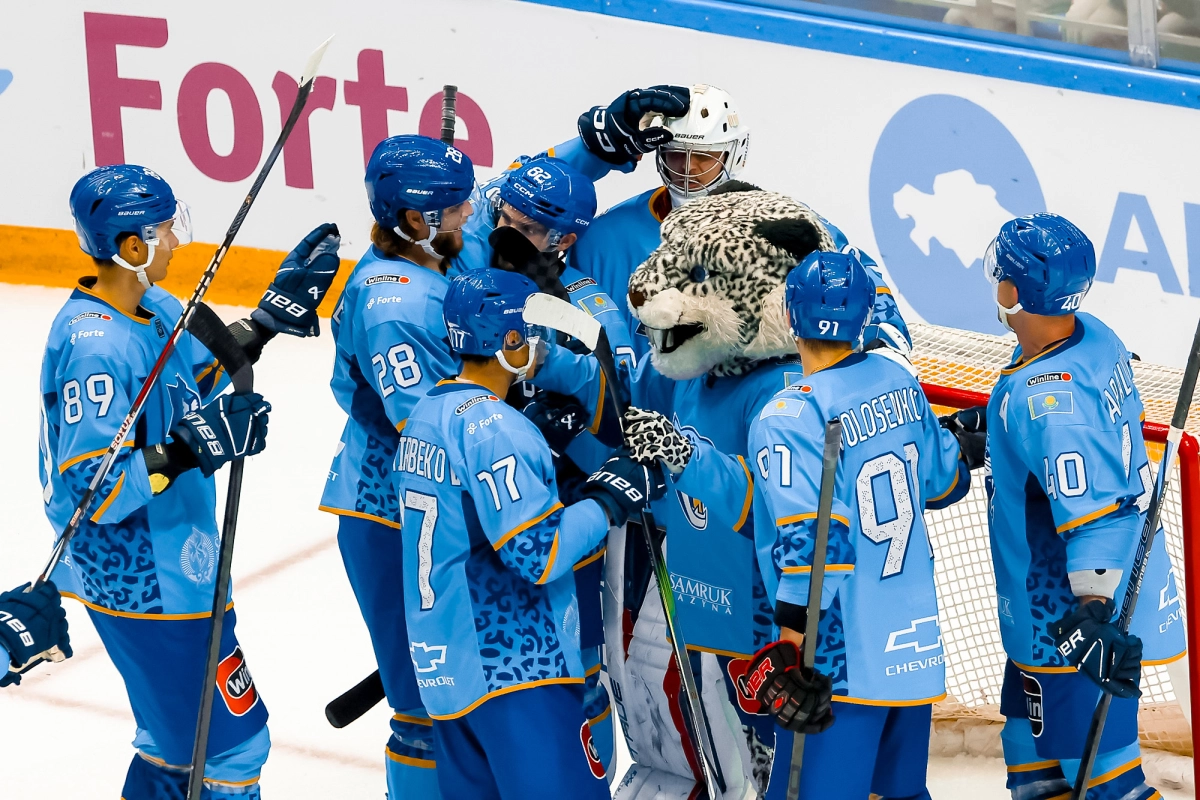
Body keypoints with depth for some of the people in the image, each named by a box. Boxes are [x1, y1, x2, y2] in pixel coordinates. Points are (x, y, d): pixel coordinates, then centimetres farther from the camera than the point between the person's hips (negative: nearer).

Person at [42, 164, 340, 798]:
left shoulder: (151, 310, 2)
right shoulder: (96, 347, -27)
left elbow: (203, 374, 21)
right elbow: (92, 491, -28)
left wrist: (275, 312, 12)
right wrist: (190, 449, -32)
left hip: (169, 567, 10)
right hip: (146, 582, -10)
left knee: (177, 733, 23)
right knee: (231, 744, -1)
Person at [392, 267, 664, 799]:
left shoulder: (426, 413, 13)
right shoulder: (491, 426, -16)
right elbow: (540, 554, -21)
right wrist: (609, 500, -8)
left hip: (445, 667, 10)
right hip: (512, 669, -9)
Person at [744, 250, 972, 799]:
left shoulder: (789, 418, -16)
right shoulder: (900, 383, 5)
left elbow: (810, 540, -22)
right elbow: (944, 482, 18)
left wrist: (791, 650, -20)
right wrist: (965, 448, 41)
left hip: (845, 658, -8)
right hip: (917, 645, 8)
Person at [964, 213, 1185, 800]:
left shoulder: (1045, 395, -28)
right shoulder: (1095, 338, 0)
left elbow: (1095, 508, -32)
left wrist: (1093, 612, -35)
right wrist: (993, 423, 24)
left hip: (1069, 619, -10)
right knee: (1032, 751, 22)